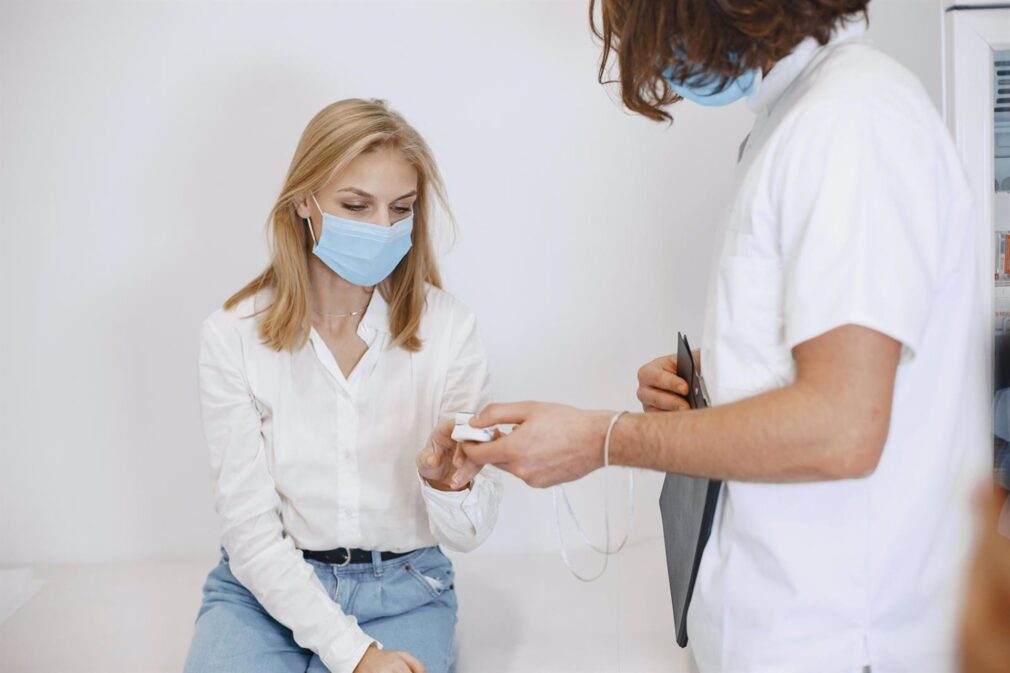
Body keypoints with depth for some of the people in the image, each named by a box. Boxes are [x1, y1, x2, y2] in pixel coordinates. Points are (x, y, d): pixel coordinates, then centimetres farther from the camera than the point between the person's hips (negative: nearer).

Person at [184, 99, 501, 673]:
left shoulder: (448, 327, -9)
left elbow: (467, 535, -5)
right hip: (266, 586, 0)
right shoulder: (235, 335, -9)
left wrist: (450, 485, -28)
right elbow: (250, 529, -8)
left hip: (402, 590, 0)